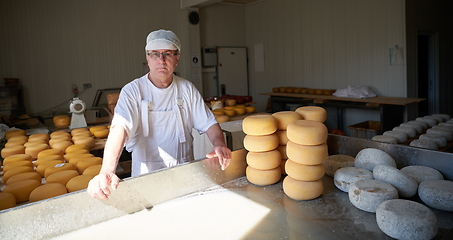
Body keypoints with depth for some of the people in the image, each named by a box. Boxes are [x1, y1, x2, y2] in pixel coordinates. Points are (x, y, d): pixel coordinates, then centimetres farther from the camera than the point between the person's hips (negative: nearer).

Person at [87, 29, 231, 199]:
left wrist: (219, 144, -16)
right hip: (146, 174, -1)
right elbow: (120, 128, -20)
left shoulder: (187, 89, 6)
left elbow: (208, 123, 6)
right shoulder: (133, 91, -5)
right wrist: (106, 171, -35)